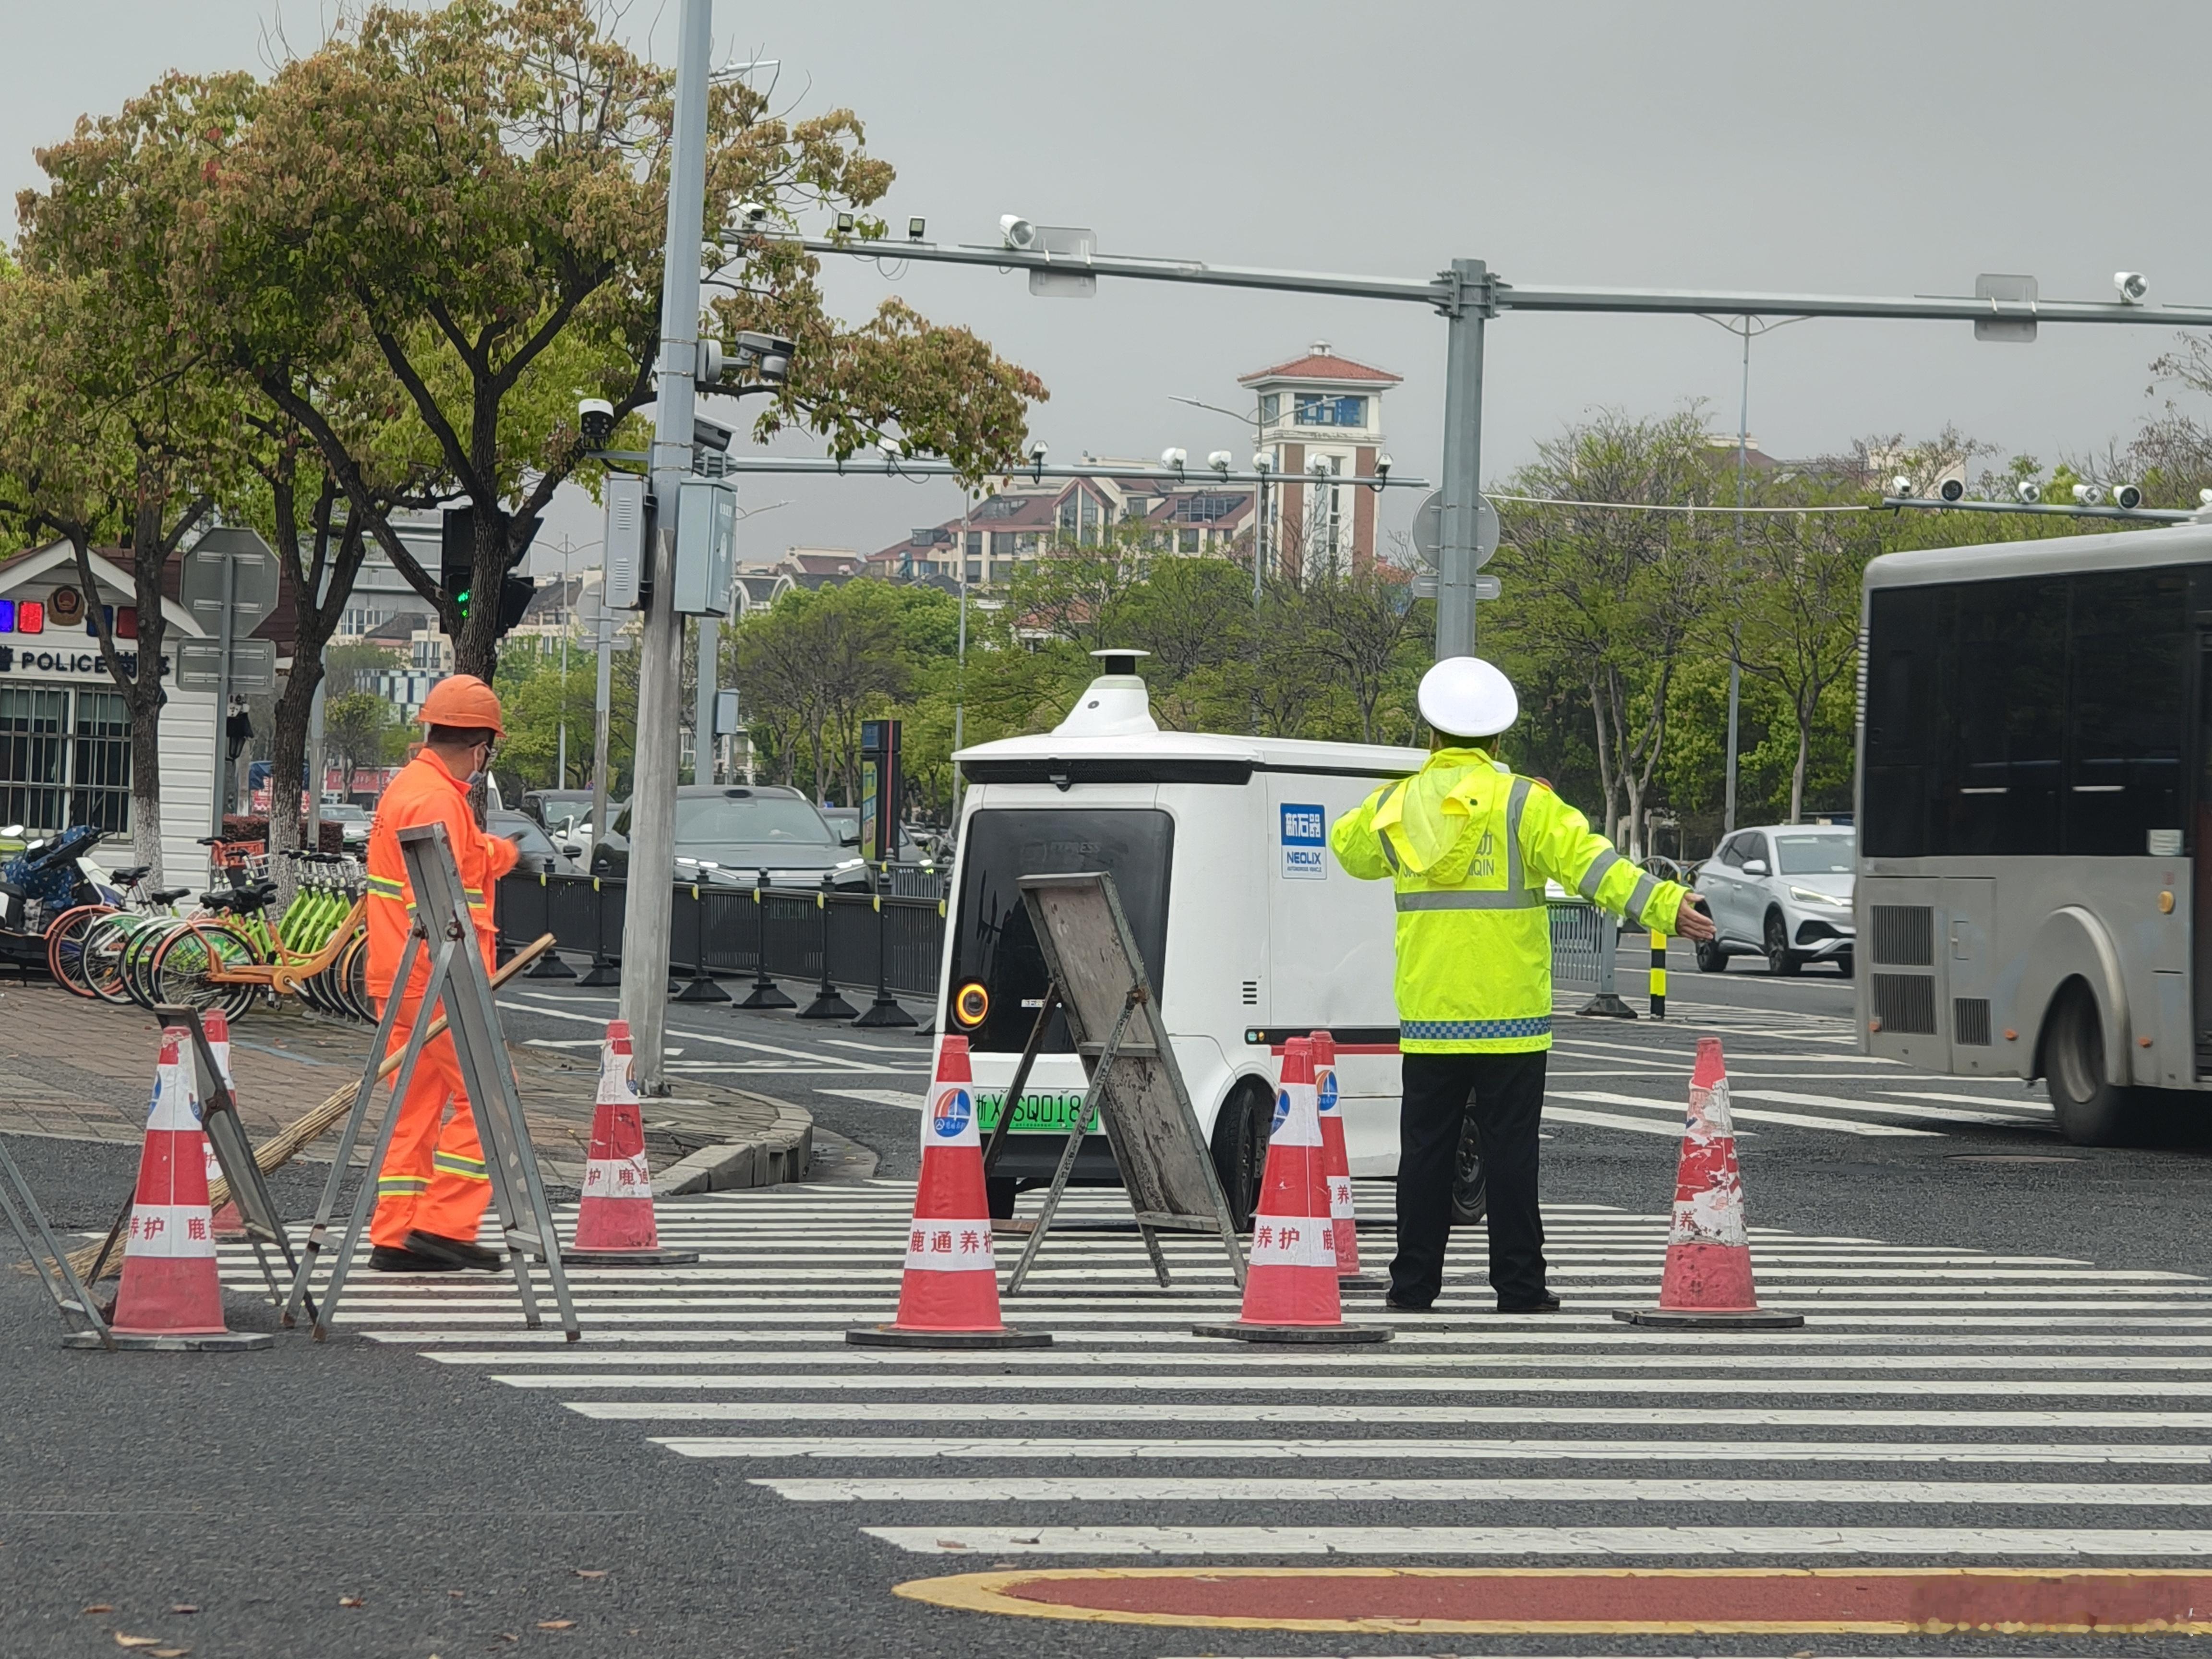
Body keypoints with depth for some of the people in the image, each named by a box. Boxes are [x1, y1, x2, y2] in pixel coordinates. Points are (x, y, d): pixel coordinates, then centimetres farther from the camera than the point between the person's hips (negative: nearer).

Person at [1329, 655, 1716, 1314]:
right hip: (1507, 1013, -3)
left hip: (1427, 1016, 3)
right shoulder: (1521, 803, -7)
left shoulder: (1396, 807, 5)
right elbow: (1588, 861, -18)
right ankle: (1518, 1285, 1)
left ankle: (1413, 1283, 9)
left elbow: (1347, 845, 26)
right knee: (1510, 1149, 0)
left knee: (1426, 1149, 8)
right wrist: (1665, 904, -24)